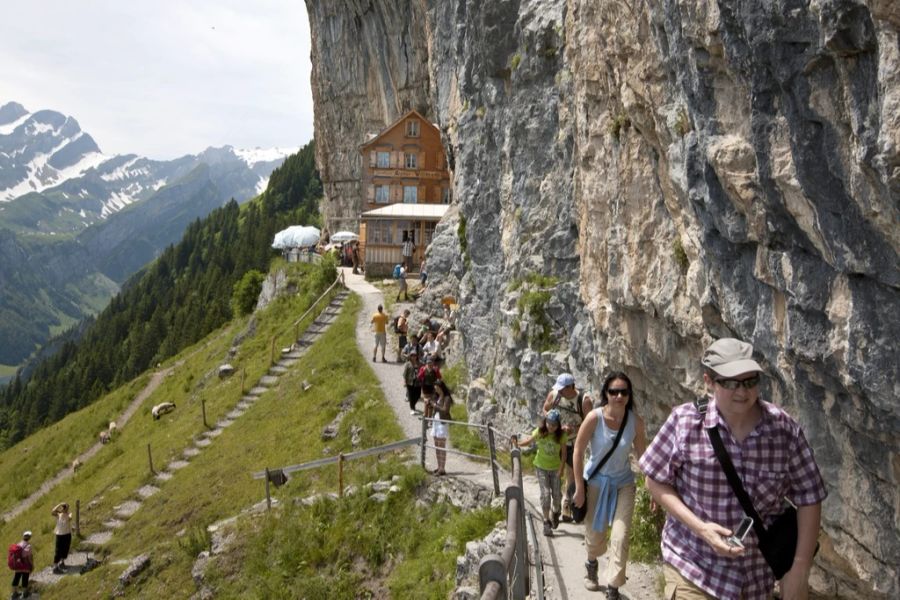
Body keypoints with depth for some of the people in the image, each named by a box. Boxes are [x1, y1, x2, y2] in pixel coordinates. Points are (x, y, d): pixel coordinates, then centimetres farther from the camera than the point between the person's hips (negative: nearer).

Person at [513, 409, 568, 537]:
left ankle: (555, 513, 39)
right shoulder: (539, 432, -17)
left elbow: (564, 453, -10)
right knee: (545, 494, -8)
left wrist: (561, 468, -15)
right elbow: (529, 440, -9)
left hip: (555, 467, 1)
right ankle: (547, 521, 5)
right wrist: (518, 443, -28)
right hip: (541, 467, -1)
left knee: (556, 494, 6)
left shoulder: (561, 435, -17)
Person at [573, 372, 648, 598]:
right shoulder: (595, 417, -22)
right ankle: (591, 564, 48)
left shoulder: (636, 421, -15)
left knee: (621, 536, -8)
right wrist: (579, 488, -11)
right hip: (596, 481, -1)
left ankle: (613, 588, 8)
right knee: (594, 534, 14)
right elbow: (578, 451, -13)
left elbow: (642, 455, -2)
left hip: (623, 483, 1)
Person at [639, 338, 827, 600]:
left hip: (757, 578, 2)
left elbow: (808, 499, -2)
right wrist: (700, 528, -16)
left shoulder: (784, 429, -11)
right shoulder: (685, 421, -14)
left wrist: (800, 569, -5)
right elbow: (656, 481, -6)